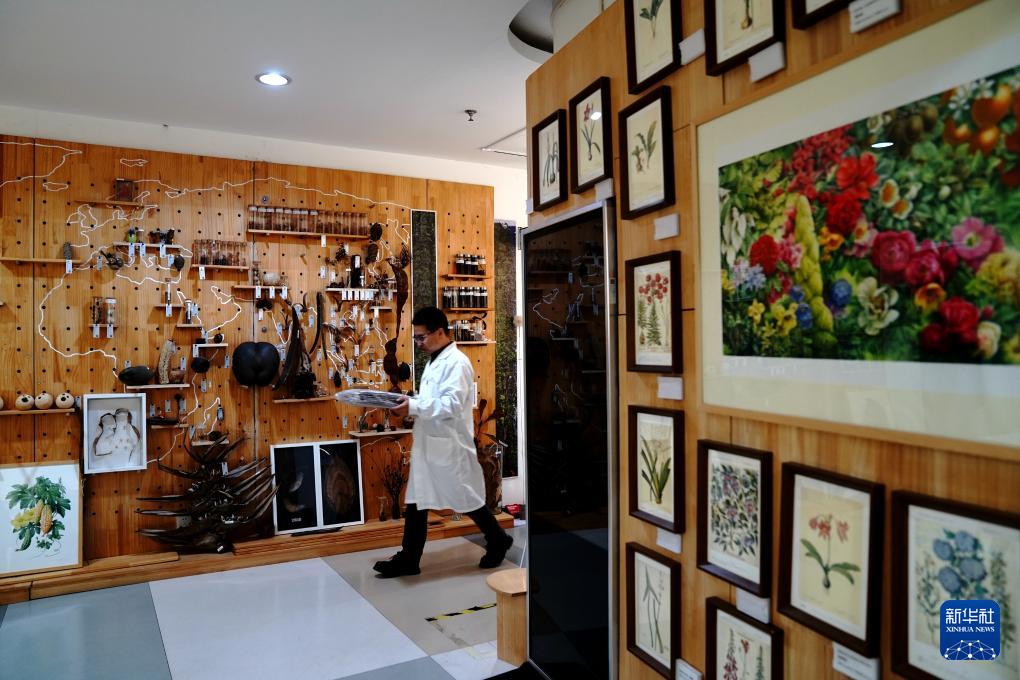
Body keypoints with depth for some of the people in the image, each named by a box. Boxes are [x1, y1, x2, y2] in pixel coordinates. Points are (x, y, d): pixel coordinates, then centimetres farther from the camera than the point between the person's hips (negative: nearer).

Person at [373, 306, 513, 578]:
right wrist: (409, 404, 3)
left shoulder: (457, 362, -15)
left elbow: (451, 405, -24)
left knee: (467, 498, 6)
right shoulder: (434, 361, 15)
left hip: (450, 446, -9)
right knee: (416, 500, 9)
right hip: (428, 444, 9)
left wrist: (414, 407, -28)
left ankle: (498, 541, 27)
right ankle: (408, 559, 18)